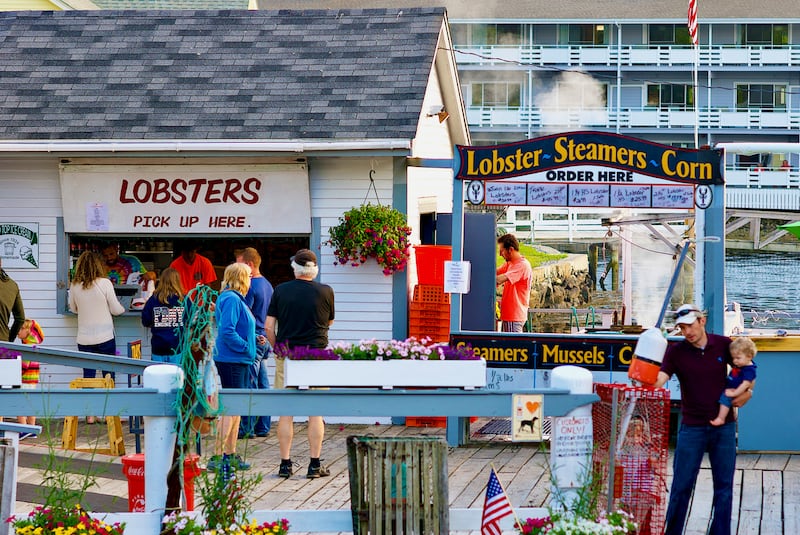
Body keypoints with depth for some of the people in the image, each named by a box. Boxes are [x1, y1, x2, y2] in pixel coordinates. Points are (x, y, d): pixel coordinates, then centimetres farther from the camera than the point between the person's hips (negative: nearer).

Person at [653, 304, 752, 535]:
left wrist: (746, 391, -2)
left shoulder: (723, 344, -1)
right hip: (692, 427, -1)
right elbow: (660, 379, -19)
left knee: (724, 485, 6)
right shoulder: (676, 351, -6)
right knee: (681, 486, 0)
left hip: (724, 427, 1)